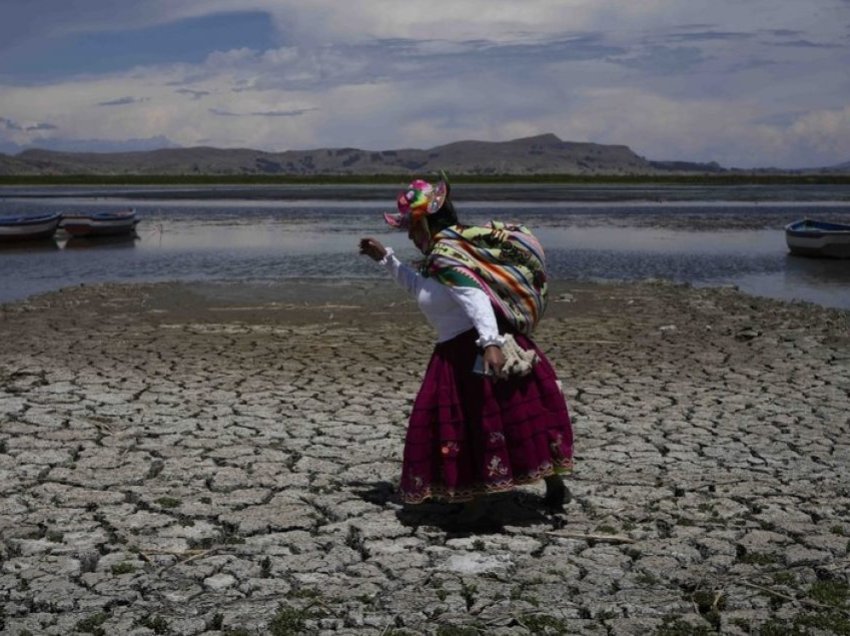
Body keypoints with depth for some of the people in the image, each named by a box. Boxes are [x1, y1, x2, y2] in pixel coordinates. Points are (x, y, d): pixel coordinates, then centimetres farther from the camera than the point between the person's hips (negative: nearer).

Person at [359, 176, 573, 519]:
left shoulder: (445, 255, -14)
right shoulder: (449, 250, 17)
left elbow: (475, 298, -29)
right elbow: (418, 286, 36)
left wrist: (490, 343, -41)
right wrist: (386, 258, 36)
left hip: (474, 350, -10)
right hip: (463, 352, 10)